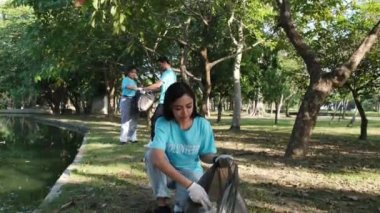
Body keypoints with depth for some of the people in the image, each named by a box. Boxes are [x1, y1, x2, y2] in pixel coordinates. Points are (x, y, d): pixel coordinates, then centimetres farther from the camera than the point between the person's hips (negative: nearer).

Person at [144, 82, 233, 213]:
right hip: (167, 173, 1)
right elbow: (157, 158, -40)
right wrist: (189, 185, -49)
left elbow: (205, 154, -3)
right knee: (151, 153, -31)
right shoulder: (163, 124, -24)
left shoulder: (203, 125, -16)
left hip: (190, 172, 0)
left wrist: (215, 159, -30)